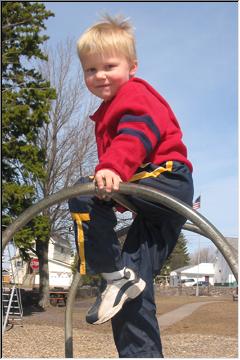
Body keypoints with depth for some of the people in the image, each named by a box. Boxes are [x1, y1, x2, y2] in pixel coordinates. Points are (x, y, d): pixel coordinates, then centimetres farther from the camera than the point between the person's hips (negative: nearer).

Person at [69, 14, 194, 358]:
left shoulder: (135, 94, -1)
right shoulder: (110, 110, 29)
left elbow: (137, 133, -22)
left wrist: (112, 169, -37)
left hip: (166, 179, -10)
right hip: (162, 203, 10)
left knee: (83, 193, -26)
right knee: (134, 288, 4)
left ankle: (116, 276, -20)